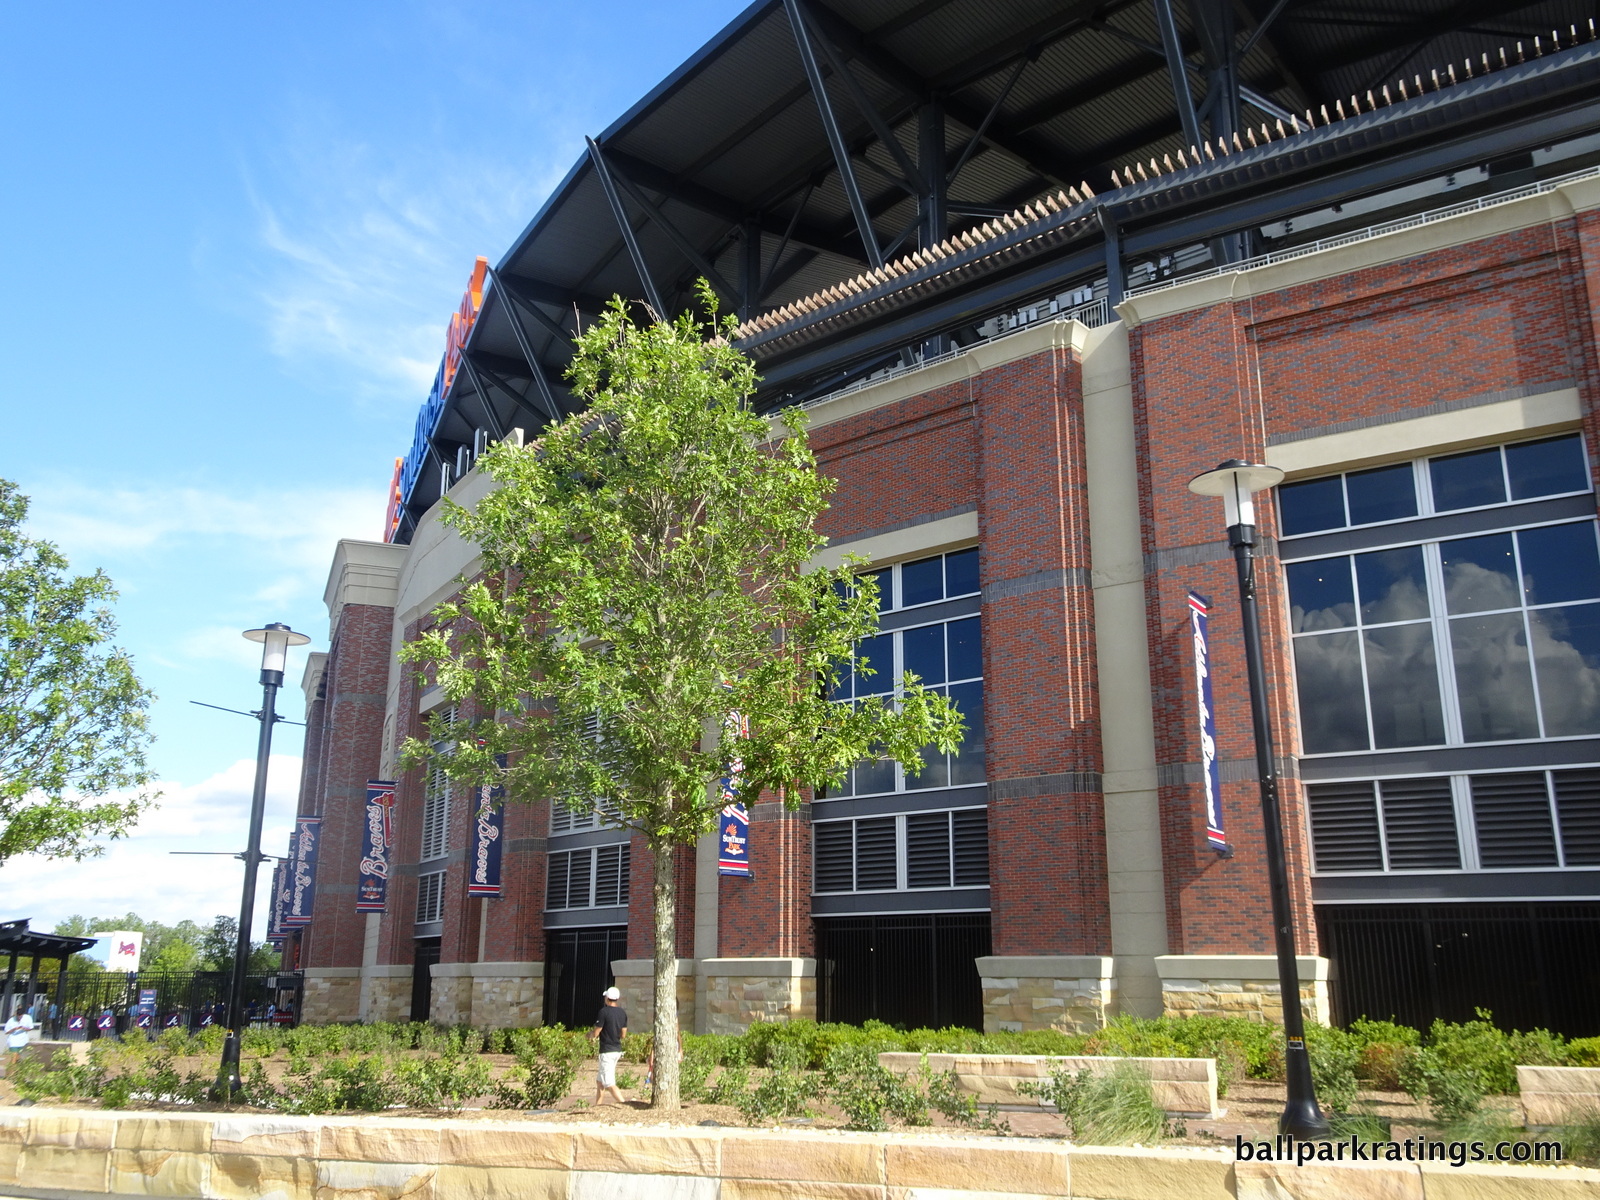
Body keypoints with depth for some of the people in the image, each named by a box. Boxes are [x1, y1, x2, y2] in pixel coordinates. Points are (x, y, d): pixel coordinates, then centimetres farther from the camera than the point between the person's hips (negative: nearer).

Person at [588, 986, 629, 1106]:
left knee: (609, 1083, -8)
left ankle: (624, 1103, -18)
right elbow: (623, 1035, 10)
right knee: (599, 1081, 20)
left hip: (607, 1051, -8)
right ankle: (597, 1106, 24)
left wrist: (590, 1034, 10)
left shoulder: (604, 1011, -14)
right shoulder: (623, 1013, 7)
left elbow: (595, 1033, -11)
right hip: (618, 1050, 8)